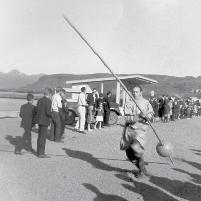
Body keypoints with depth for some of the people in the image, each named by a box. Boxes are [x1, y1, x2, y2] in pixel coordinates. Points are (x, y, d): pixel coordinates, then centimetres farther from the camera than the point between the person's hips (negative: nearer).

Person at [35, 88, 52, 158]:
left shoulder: (40, 100, 9)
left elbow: (36, 110, 10)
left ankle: (39, 152, 24)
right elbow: (48, 112, -22)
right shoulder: (48, 101, -15)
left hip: (39, 120, 8)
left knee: (40, 137, 16)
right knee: (43, 137, -1)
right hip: (45, 121, -8)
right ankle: (41, 153, 5)